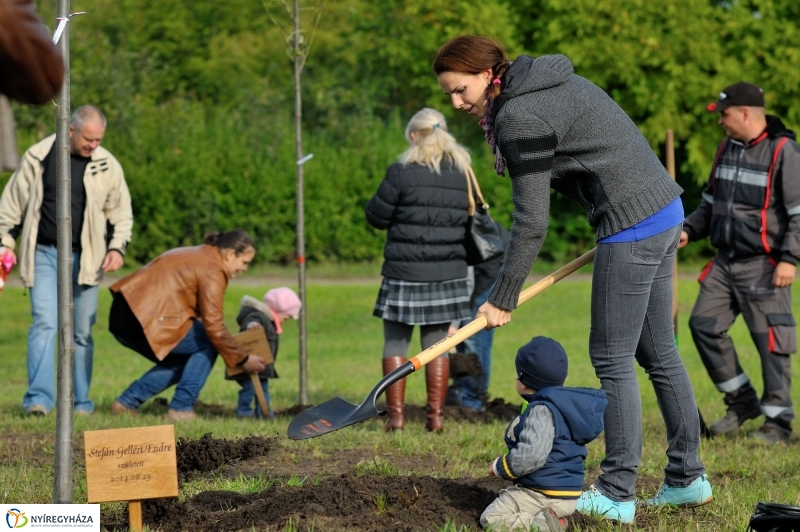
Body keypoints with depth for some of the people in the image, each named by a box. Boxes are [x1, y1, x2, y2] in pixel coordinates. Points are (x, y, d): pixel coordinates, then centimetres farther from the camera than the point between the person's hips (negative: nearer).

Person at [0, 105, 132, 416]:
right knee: (44, 324, -14)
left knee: (82, 331, 5)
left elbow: (121, 213, 12)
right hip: (44, 255, -2)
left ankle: (81, 400, 14)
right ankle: (39, 398, -17)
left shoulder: (107, 166, 2)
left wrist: (117, 247, -2)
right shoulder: (38, 158, -2)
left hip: (85, 258, 2)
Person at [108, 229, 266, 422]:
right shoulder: (212, 270, -7)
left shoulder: (197, 255, 23)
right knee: (207, 345, 1)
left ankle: (127, 402, 18)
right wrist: (243, 359, -2)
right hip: (146, 321, -10)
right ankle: (181, 409, -1)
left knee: (184, 359, 21)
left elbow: (199, 315, 27)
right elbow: (213, 328, -11)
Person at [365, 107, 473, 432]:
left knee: (395, 343, 6)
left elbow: (376, 216, -5)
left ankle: (395, 416, 2)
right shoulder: (462, 174, 3)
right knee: (437, 344, 11)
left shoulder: (402, 173, -11)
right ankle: (435, 415, 7)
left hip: (405, 273, -4)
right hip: (448, 273, 4)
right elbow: (468, 220, 11)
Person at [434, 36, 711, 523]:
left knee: (612, 359, -4)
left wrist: (503, 300, -8)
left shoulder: (520, 118, -16)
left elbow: (532, 223, -16)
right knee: (659, 354, 16)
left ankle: (617, 496, -1)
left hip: (633, 226, -10)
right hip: (665, 210, 10)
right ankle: (688, 479, 23)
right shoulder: (553, 82, 13)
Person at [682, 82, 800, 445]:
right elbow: (711, 203, 24)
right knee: (704, 323, 3)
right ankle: (742, 401, 14)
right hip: (725, 261, 8)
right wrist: (688, 230, 8)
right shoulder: (727, 148, 13)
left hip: (763, 266, -8)